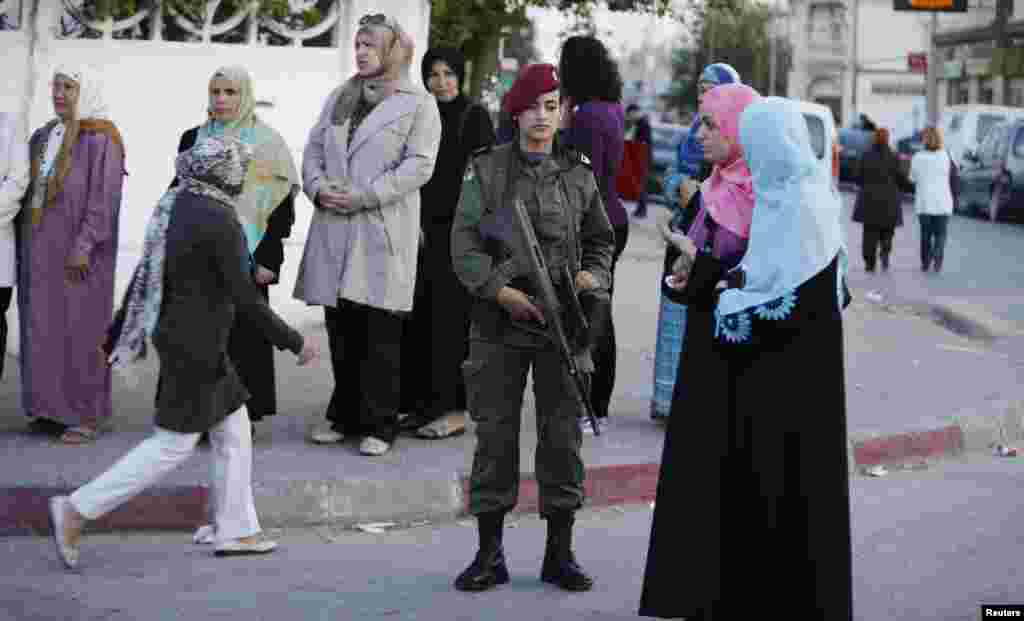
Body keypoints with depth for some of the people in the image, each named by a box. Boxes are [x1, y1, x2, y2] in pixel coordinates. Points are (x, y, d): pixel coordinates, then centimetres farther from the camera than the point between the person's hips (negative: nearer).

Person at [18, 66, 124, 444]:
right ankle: (51, 405, 17)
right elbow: (34, 191, 15)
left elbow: (103, 200, -15)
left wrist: (82, 248, -20)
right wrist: (25, 246, 10)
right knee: (42, 327, 9)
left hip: (78, 251, -7)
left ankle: (87, 415, 5)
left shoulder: (100, 140, -10)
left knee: (80, 329, -3)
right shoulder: (44, 137, 12)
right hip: (41, 249, 7)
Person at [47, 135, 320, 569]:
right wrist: (295, 342, -11)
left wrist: (117, 336, 17)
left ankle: (235, 531, 22)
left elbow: (144, 275, 11)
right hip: (196, 345, -9)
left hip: (173, 334, 9)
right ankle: (77, 509, 2)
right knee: (174, 444, 0)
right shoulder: (219, 222, -21)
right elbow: (246, 299, -20)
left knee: (234, 428, 16)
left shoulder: (173, 205, 5)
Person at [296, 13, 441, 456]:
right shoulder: (339, 97, 18)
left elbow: (418, 165, -10)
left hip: (384, 231, -5)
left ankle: (379, 425, 4)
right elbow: (313, 148, 17)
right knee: (341, 330, 10)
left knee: (381, 333, -3)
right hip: (334, 227, 6)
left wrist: (361, 196, -16)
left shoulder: (418, 104, -1)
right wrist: (317, 186, -4)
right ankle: (345, 416, 21)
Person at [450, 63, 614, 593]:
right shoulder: (485, 170, 3)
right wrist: (501, 291, -15)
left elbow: (600, 241, 19)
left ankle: (559, 553, 12)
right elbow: (464, 247, -3)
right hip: (499, 319, -1)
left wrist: (593, 276, -2)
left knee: (563, 433, 2)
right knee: (495, 432, 1)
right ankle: (489, 554, 9)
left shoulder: (578, 174, 9)